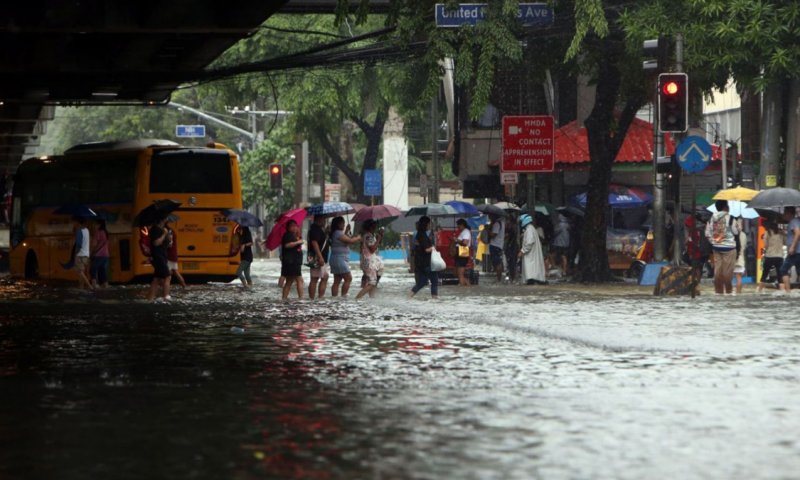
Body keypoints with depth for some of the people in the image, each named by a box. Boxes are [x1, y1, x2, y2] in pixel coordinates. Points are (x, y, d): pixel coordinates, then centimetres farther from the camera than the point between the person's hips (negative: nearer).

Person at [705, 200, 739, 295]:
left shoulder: (712, 218, 3)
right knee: (728, 270, 1)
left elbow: (707, 233, 4)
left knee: (717, 270, 7)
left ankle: (718, 290, 9)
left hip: (716, 247, 5)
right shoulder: (729, 218, -12)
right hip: (728, 247, -5)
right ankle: (728, 290, 4)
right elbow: (736, 232, -5)